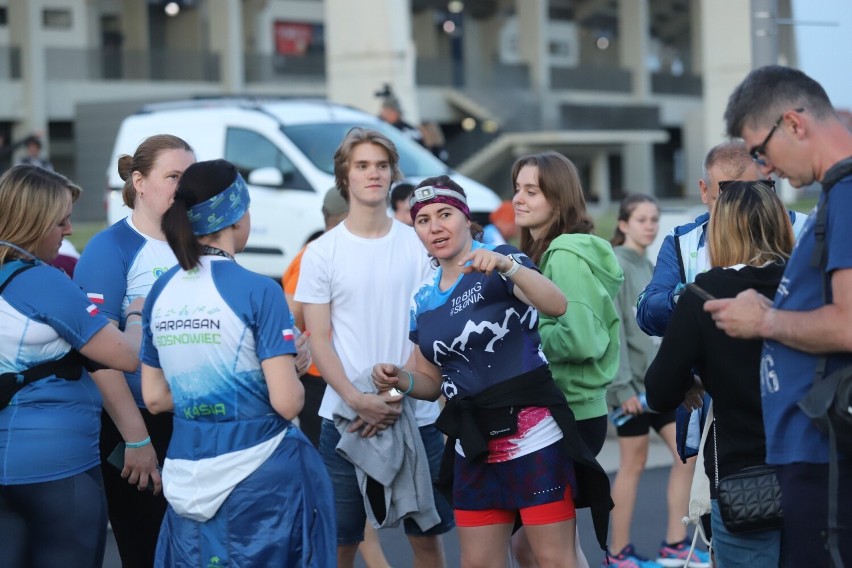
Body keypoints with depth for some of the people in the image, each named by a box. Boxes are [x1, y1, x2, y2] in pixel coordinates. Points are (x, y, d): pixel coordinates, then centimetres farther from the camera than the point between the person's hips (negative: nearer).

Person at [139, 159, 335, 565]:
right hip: (262, 478, -5)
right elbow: (287, 402, -16)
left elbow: (155, 398, 10)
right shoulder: (257, 291, -13)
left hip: (189, 480, 5)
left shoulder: (161, 292, 4)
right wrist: (291, 374, 4)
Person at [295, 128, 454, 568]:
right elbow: (319, 340, -1)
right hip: (345, 416, -1)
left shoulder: (419, 245, 4)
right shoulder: (322, 252, 1)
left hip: (415, 415, 1)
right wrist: (357, 400, -16)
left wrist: (398, 393, -12)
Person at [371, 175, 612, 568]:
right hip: (474, 446, 7)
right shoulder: (423, 301, 11)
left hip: (532, 435, -6)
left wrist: (507, 266, -39)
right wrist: (402, 380, -2)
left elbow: (557, 306, -25)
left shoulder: (502, 264, -7)